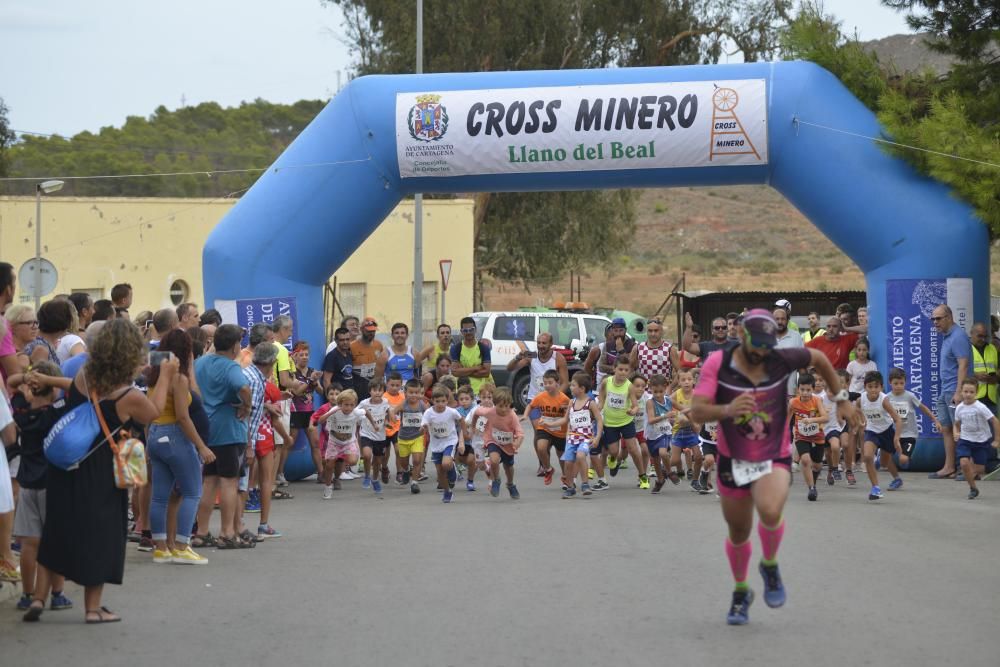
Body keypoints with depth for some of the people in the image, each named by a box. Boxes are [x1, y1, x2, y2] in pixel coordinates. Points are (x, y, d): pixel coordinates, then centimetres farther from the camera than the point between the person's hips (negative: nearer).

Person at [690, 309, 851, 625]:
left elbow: (819, 358, 7)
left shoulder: (781, 360, -14)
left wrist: (840, 396, 15)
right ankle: (741, 592, 43)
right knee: (738, 533, 15)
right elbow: (696, 412, -24)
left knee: (770, 511, -31)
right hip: (733, 460, 1)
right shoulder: (718, 364, -17)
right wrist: (727, 410, -42)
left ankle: (770, 566, 1)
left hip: (775, 459, -1)